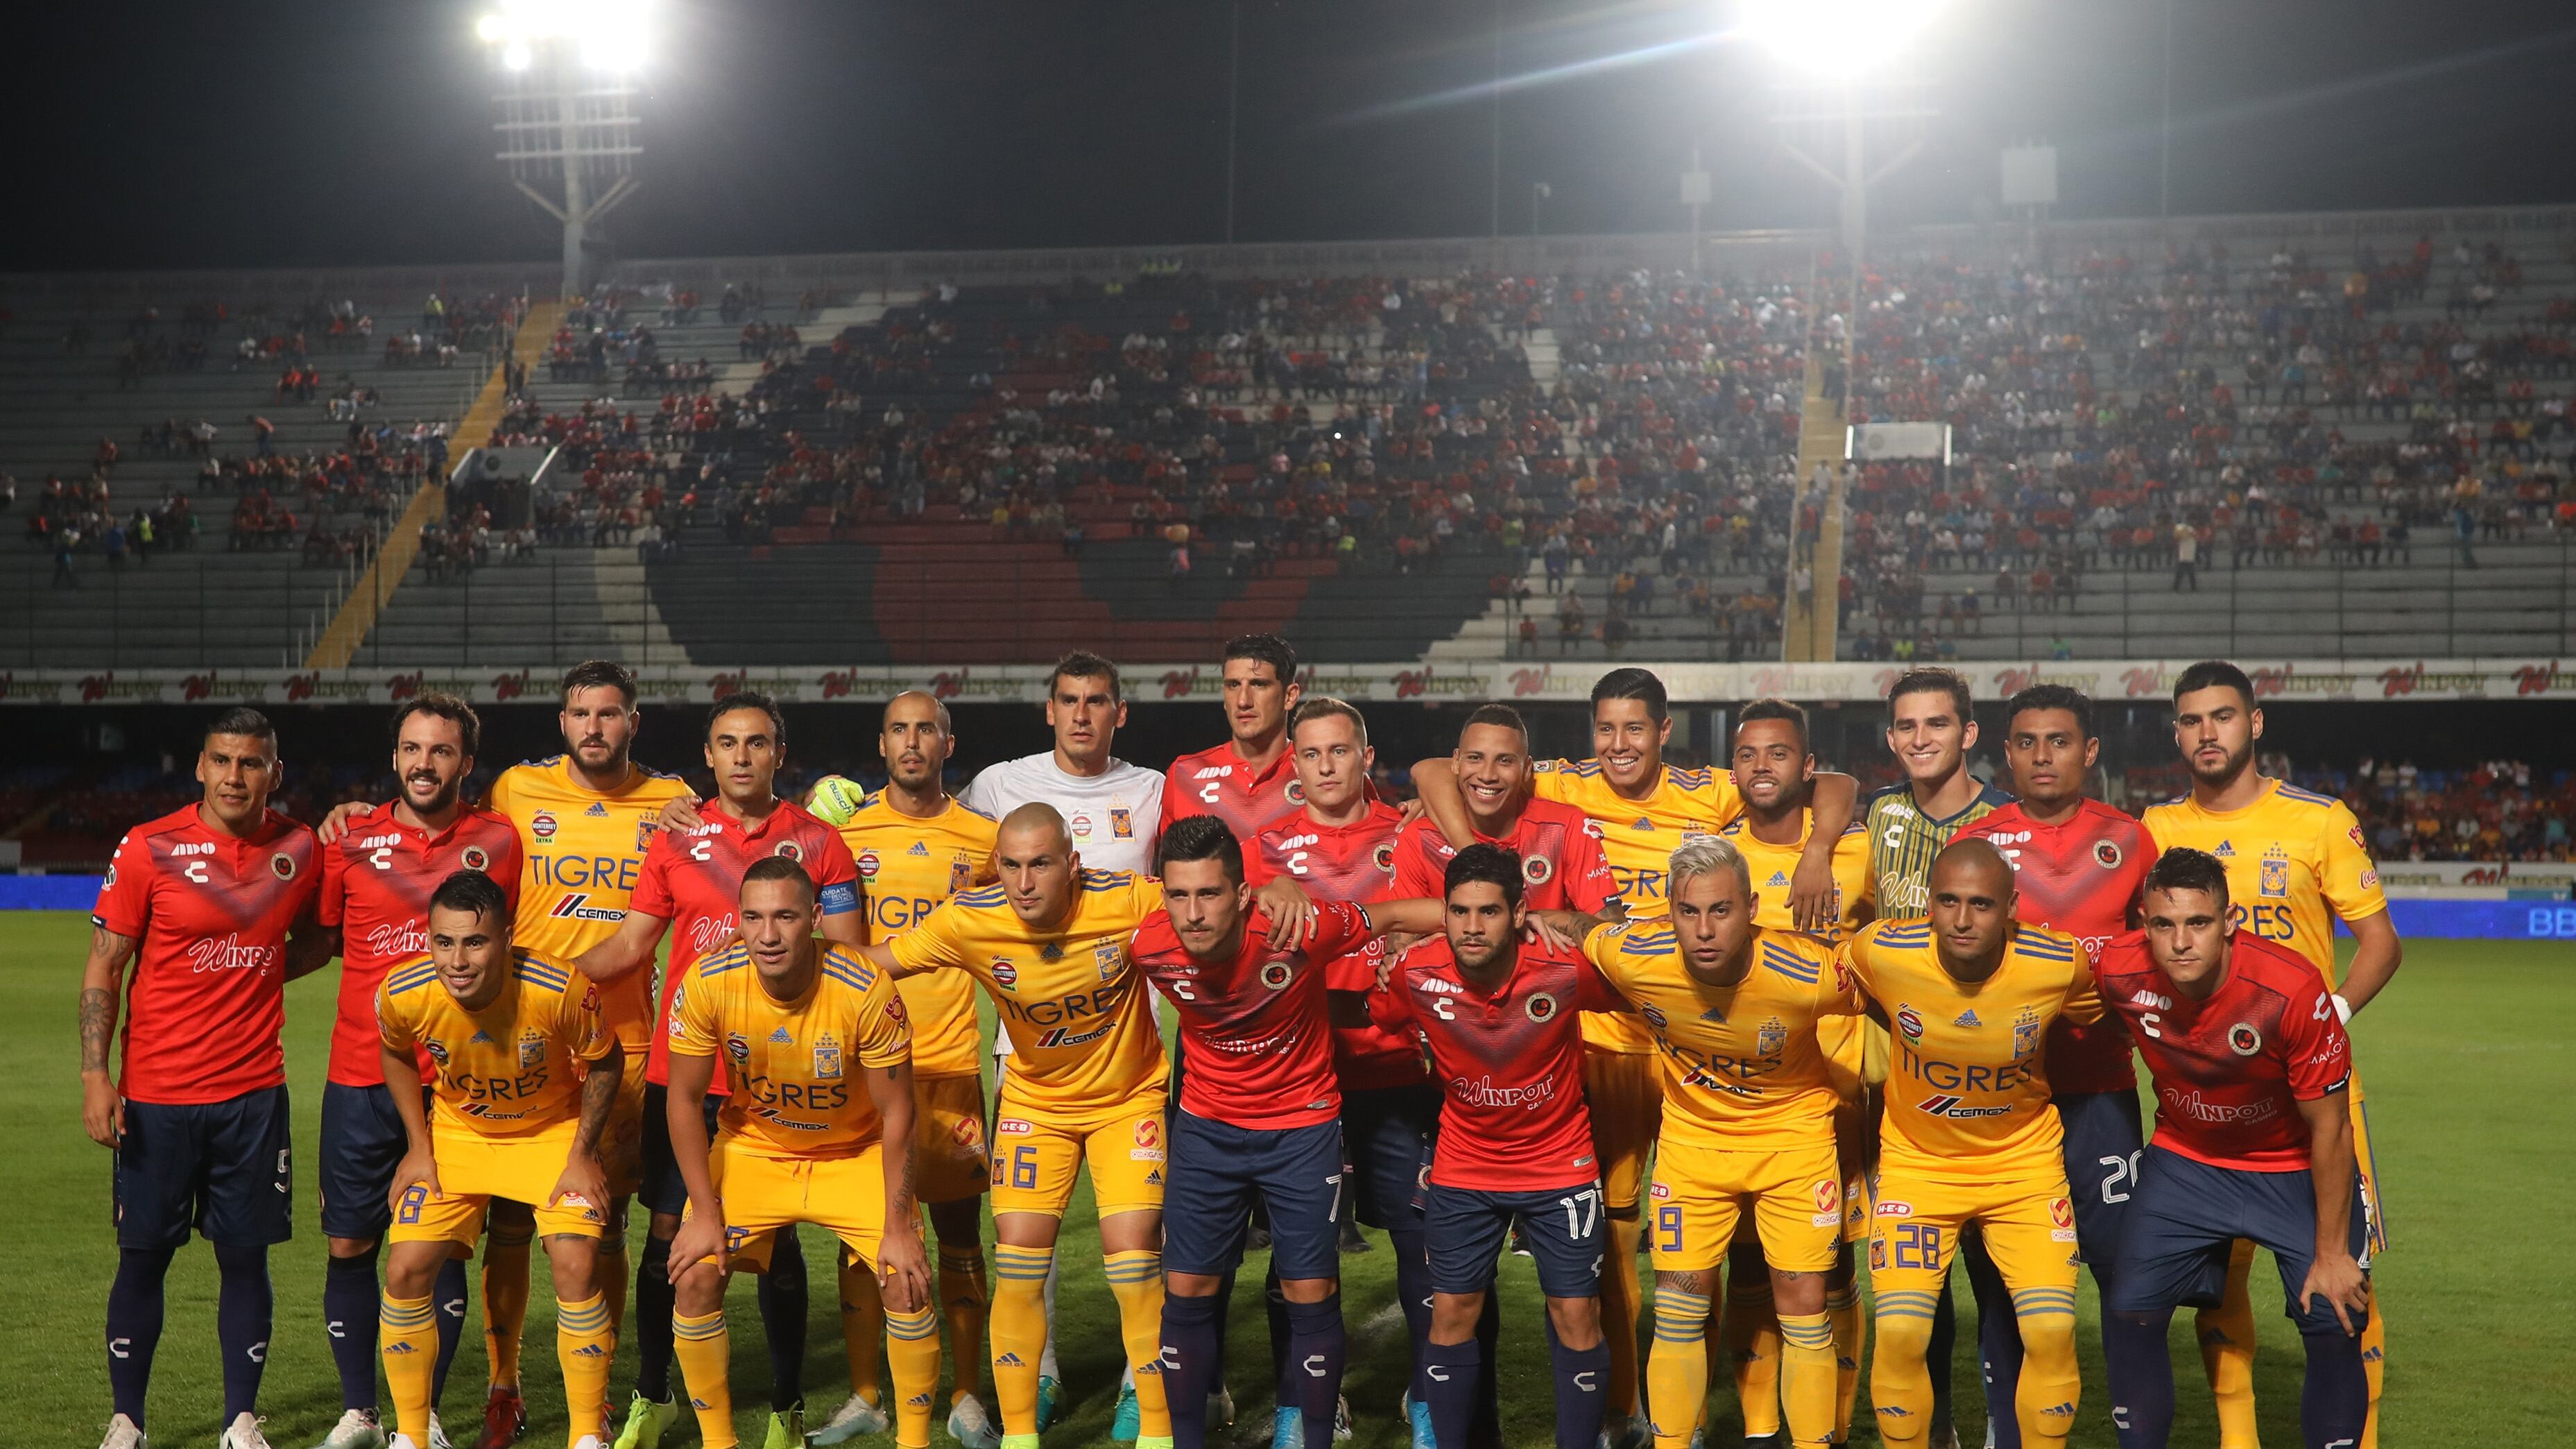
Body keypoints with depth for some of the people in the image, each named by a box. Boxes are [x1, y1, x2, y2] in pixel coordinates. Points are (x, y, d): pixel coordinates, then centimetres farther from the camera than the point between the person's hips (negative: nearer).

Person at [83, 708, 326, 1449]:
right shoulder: (148, 848, -6)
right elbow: (103, 968, -3)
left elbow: (313, 942, 21)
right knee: (143, 1256, 4)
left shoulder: (299, 850, 3)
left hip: (254, 1090, 2)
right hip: (157, 1094, -2)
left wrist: (256, 973, 3)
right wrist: (95, 1073, -11)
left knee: (246, 1256, 5)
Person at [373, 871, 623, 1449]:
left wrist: (582, 1156, -12)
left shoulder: (559, 989, -32)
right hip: (457, 1135, 2)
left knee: (576, 1267, -18)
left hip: (553, 1132, -2)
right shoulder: (402, 994, -24)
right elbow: (395, 1055, 2)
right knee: (405, 1269, -10)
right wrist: (419, 1147, -1)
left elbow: (604, 1062, -11)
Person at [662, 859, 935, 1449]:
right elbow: (684, 1100, -10)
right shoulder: (707, 984, -23)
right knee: (695, 1275, -13)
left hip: (855, 1153, -1)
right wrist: (705, 1212, -12)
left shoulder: (867, 990, -28)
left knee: (908, 1281, -16)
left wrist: (898, 1227, -18)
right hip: (751, 1151, 2)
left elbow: (896, 1113, -18)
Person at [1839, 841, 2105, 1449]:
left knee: (2052, 1331, -10)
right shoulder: (1880, 952, -20)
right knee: (1900, 1335, -12)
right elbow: (1852, 994, 6)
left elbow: (2090, 1021, 5)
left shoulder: (2063, 964, -19)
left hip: (2025, 1162, 0)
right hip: (1917, 1160, 0)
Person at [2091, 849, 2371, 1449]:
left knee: (2334, 1326, -10)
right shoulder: (2119, 972, -24)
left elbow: (2329, 1127, -20)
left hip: (2297, 1169, -2)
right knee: (2129, 1312, -6)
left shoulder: (2291, 990, -31)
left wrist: (2331, 1253, -14)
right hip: (2184, 1161, 2)